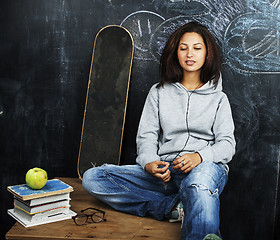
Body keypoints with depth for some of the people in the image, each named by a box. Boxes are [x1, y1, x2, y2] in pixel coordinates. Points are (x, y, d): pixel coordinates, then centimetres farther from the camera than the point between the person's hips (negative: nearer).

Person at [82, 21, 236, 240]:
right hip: (165, 171, 3)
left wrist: (199, 156, -20)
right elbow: (146, 136, 9)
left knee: (198, 180, -43)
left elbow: (227, 144, 4)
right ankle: (176, 208, -25)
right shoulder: (159, 92, 18)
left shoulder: (218, 98, 14)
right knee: (92, 178, -18)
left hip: (206, 166, -3)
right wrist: (149, 163, -14)